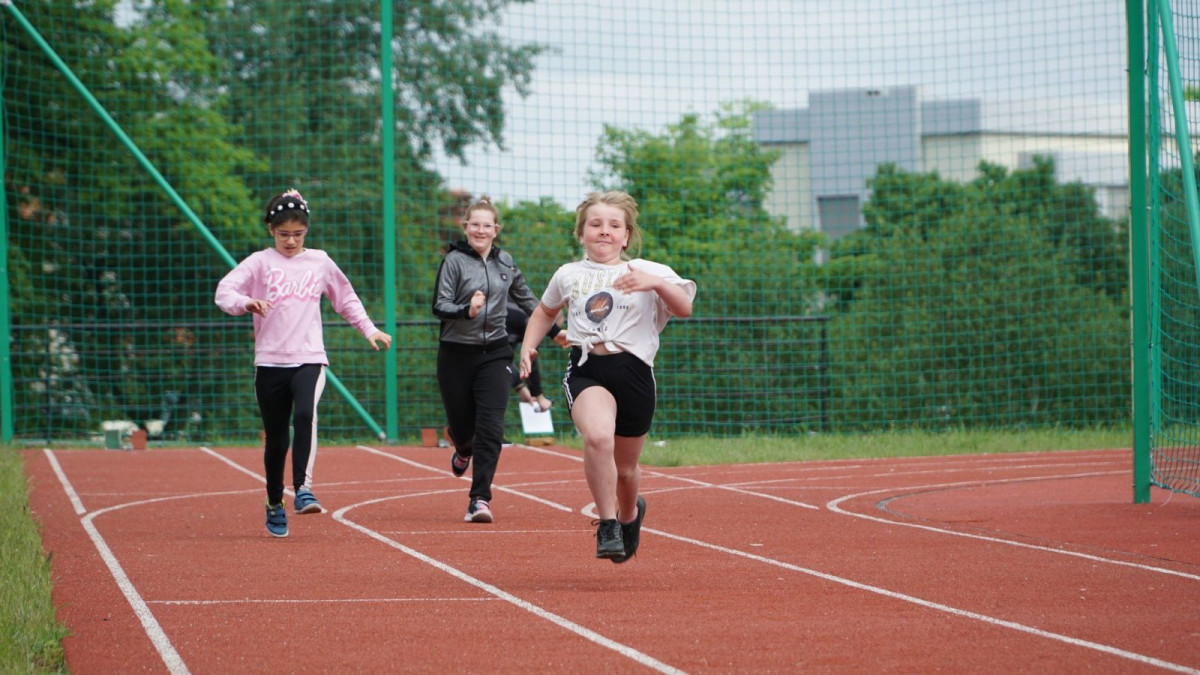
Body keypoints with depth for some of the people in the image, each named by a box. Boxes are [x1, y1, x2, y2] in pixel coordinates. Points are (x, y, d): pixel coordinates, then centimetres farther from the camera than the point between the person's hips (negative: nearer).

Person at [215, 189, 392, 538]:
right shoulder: (260, 263, 2)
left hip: (309, 358, 0)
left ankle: (303, 489, -31)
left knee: (305, 415, -28)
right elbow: (224, 290, -11)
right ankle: (274, 504, 23)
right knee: (276, 439, 5)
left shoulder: (320, 262, 10)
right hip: (270, 361, 0)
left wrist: (369, 329, 18)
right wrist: (246, 303, -31)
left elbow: (346, 298, 25)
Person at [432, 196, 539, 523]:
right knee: (462, 424, 10)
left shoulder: (505, 262, 8)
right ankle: (464, 450, 48)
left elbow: (525, 298, 24)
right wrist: (466, 311, -32)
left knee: (491, 428, -12)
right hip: (456, 355, -2)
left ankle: (480, 500, -13)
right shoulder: (454, 260, -5)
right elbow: (439, 306, -13)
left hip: (494, 353, 2)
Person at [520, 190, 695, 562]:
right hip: (586, 371, 0)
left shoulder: (646, 272, 4)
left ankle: (630, 513, 48)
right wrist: (528, 346, 16)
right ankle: (607, 525, -19)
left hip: (633, 371, 0)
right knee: (598, 437, -32)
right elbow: (545, 311, 31)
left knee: (624, 468, 12)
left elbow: (684, 308, -9)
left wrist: (655, 283, -25)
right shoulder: (568, 275, 12)